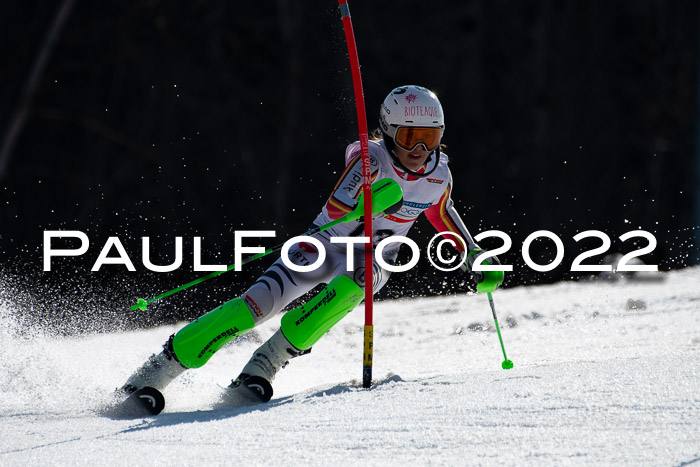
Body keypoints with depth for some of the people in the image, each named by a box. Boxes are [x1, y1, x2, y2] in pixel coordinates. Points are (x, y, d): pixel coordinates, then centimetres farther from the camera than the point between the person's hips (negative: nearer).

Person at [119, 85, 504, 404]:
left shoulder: (439, 176, -5)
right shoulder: (372, 158, -21)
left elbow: (442, 213, 19)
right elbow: (336, 208, -35)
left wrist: (474, 256, 17)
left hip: (373, 259, 4)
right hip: (328, 243, -4)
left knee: (356, 280, -35)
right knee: (260, 303, -23)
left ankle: (265, 365, -32)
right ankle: (158, 369, -19)